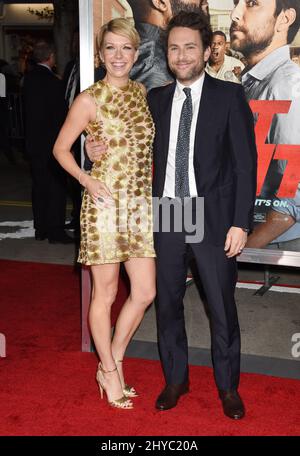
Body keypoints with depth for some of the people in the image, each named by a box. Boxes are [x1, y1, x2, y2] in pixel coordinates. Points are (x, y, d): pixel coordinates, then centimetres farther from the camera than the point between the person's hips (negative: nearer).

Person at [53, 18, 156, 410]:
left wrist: (151, 190, 9)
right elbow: (60, 149, 0)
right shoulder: (89, 100, -7)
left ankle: (112, 364, 27)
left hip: (140, 203, 6)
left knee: (145, 292, 7)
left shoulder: (142, 93, 10)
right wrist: (87, 181, -14)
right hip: (106, 203, -6)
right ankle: (110, 374, 24)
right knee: (106, 294, 5)